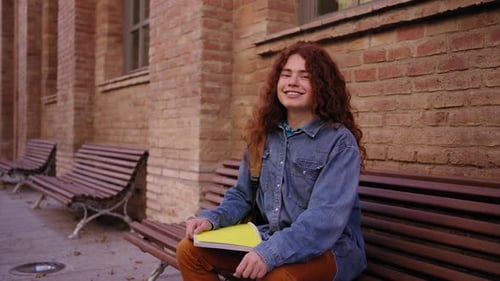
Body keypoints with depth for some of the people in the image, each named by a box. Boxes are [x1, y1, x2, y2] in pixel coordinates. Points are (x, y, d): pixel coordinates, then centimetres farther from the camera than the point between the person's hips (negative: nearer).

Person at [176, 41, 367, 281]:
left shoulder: (340, 141, -12)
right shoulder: (264, 135, 6)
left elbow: (327, 217, -23)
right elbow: (242, 195, 14)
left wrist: (271, 253, -34)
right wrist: (212, 218, -5)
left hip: (329, 248, -5)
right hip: (269, 241, 6)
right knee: (189, 250, -6)